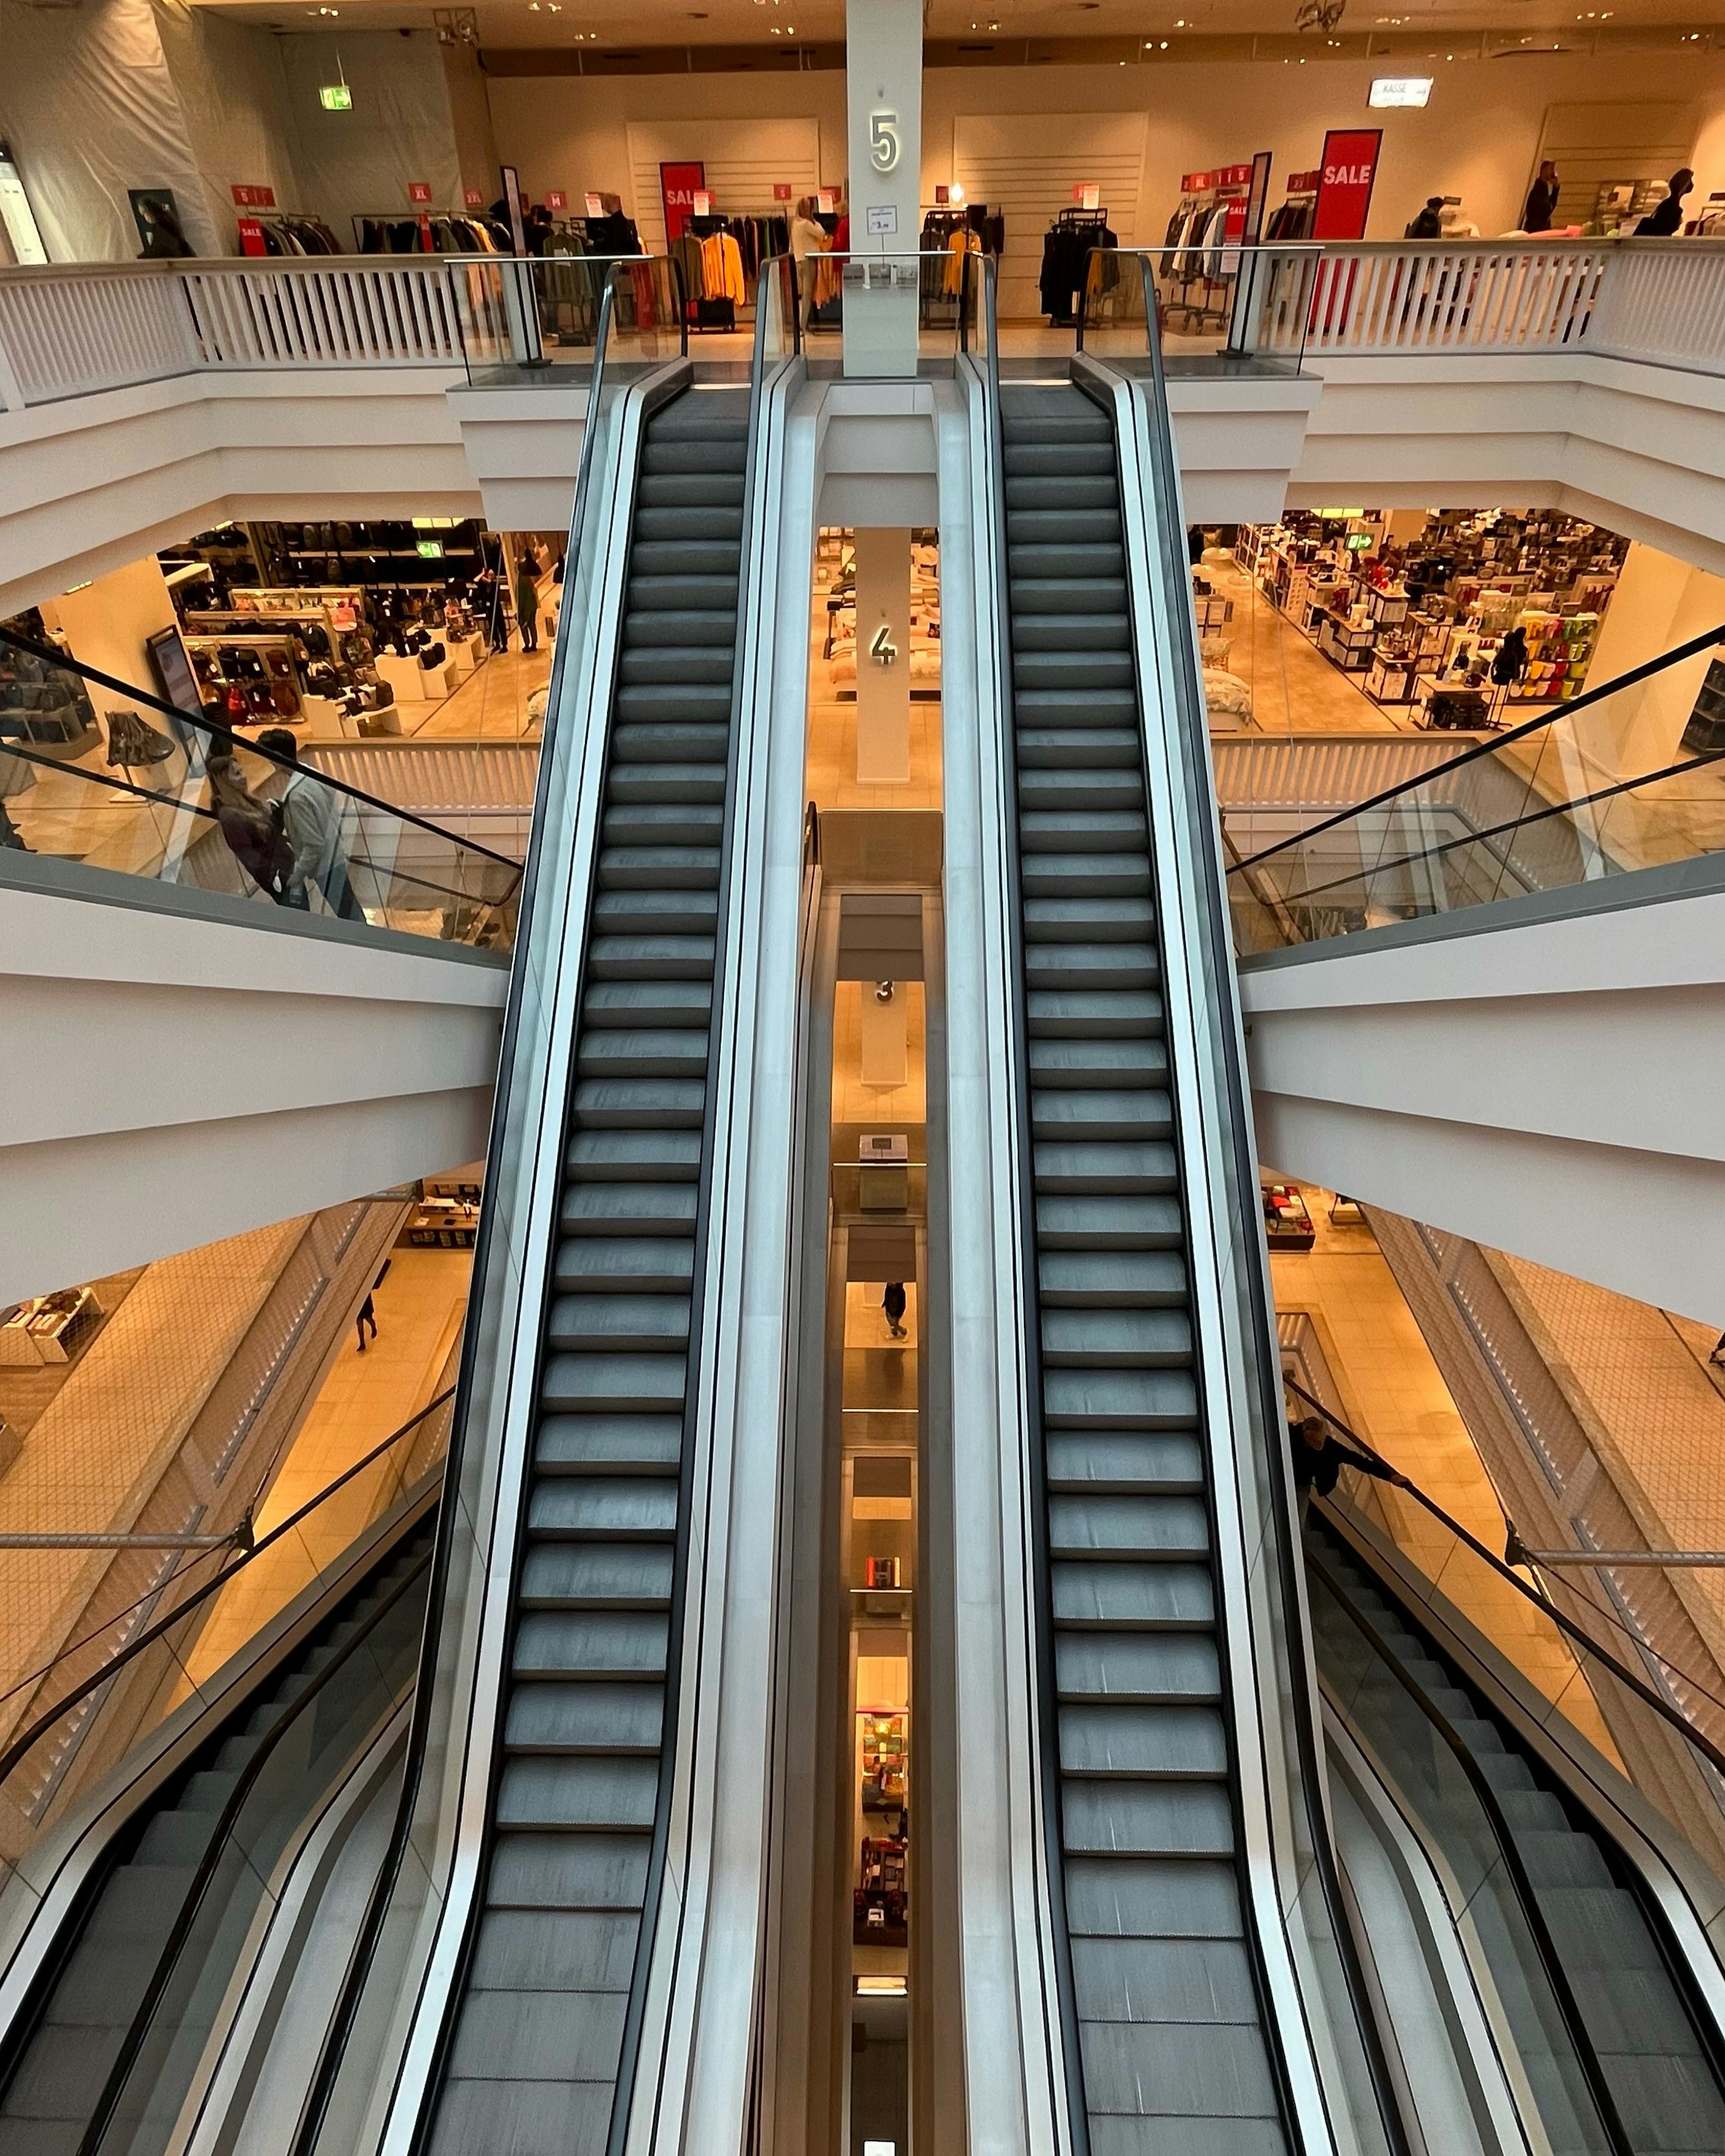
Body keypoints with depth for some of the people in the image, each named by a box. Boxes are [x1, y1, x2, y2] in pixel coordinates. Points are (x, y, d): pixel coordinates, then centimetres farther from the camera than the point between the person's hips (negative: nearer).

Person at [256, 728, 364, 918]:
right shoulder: (314, 775, -2)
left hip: (325, 867, -8)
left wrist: (296, 877, -13)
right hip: (335, 858, 8)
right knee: (351, 914, 19)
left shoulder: (297, 795, -27)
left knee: (348, 916, 6)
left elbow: (314, 845, -25)